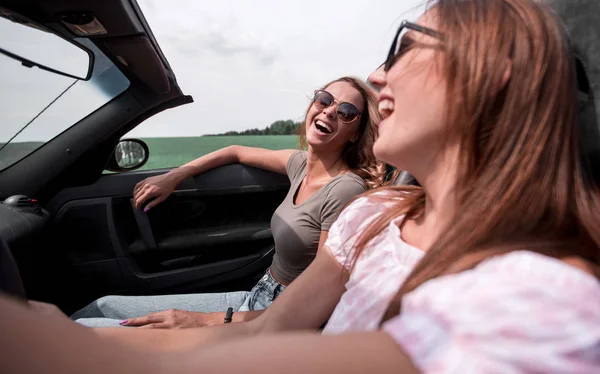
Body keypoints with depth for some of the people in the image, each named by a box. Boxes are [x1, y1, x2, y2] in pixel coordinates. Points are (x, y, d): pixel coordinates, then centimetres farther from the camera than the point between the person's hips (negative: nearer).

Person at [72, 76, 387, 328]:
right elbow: (237, 152, 20)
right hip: (255, 296, 7)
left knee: (83, 328, -6)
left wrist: (211, 321, -24)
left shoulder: (346, 189, -22)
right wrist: (173, 176, 11)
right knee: (104, 305, 10)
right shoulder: (301, 164, 2)